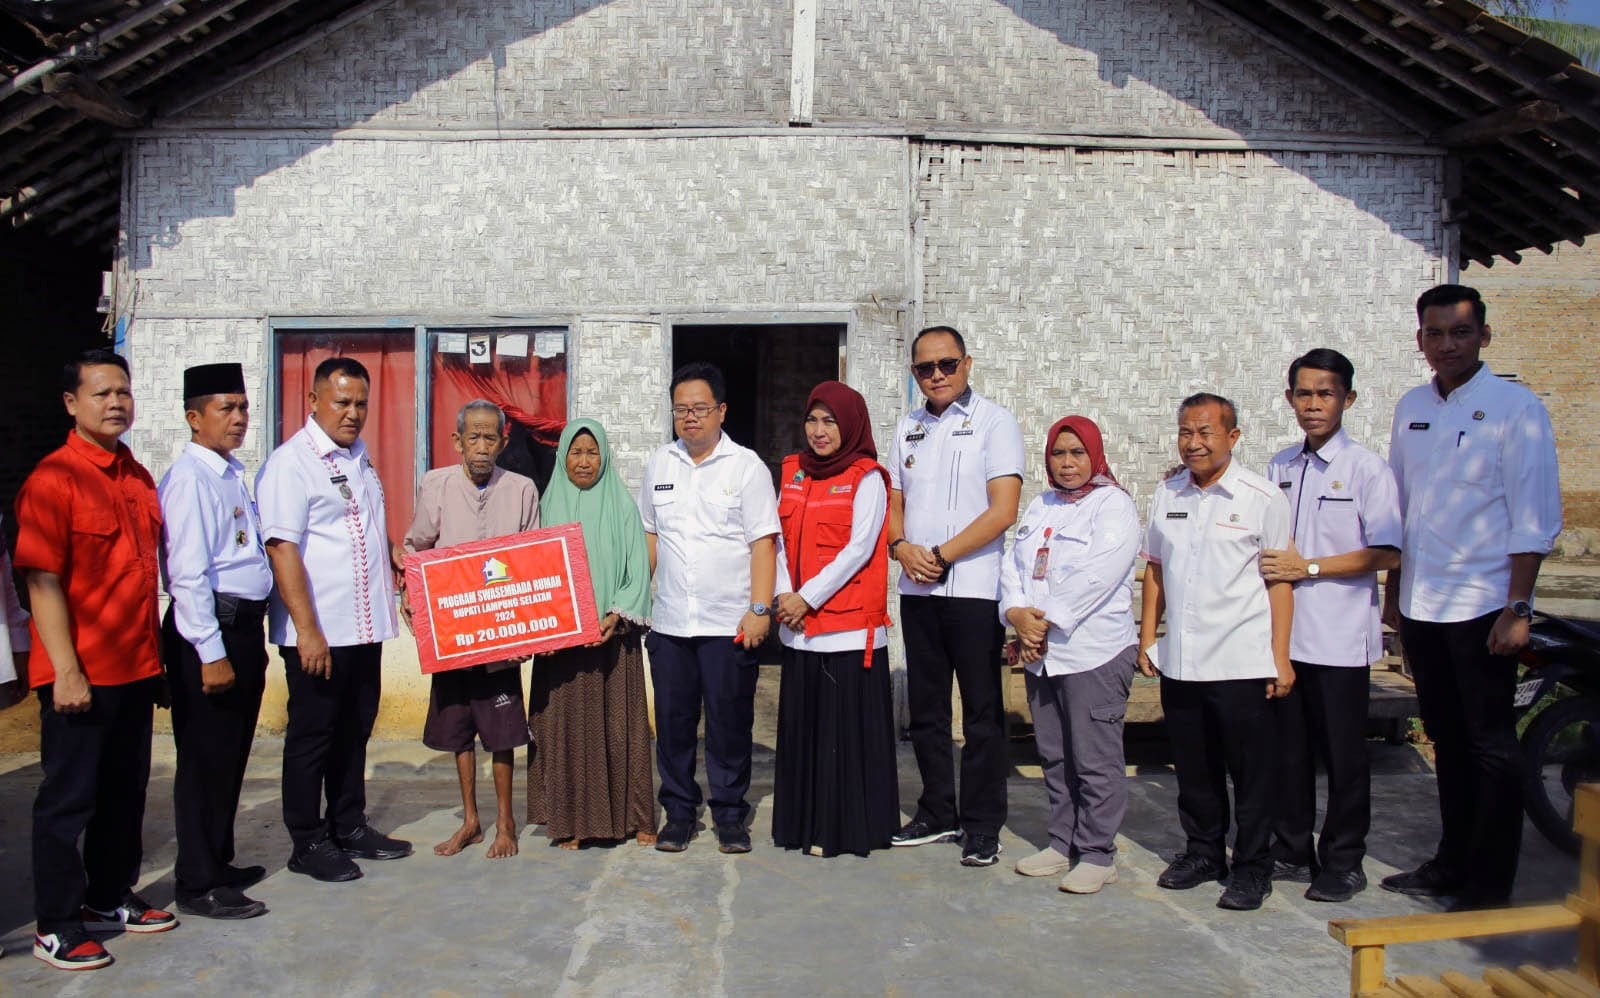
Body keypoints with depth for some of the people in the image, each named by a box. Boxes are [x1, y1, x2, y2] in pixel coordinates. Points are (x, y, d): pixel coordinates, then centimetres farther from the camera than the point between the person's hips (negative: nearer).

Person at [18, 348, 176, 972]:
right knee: (68, 797, 4)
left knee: (125, 790, 17)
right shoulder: (53, 478, -12)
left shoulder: (139, 478, 10)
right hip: (81, 674, -7)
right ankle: (55, 928, 17)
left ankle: (110, 899, 33)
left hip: (137, 667, 7)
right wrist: (66, 671, -20)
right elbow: (43, 580, -17)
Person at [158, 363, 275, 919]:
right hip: (208, 629, -9)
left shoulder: (233, 474, 14)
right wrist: (211, 653, -20)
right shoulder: (189, 478, -14)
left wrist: (250, 640, 18)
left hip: (243, 625, 9)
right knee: (206, 758, 0)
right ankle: (198, 885, 11)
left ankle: (218, 863, 31)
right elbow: (186, 572, -19)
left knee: (232, 753, 17)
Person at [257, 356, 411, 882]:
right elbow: (282, 548, -18)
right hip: (317, 632, -8)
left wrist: (392, 551, 9)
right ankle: (308, 843, 17)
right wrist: (307, 630, -22)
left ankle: (349, 827, 30)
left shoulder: (359, 455, 13)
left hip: (366, 624, 8)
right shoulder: (291, 463, -12)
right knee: (312, 735, 4)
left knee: (355, 730, 16)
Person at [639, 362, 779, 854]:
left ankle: (729, 814, 17)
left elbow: (763, 543, -6)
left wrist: (759, 610, -13)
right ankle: (679, 812, 21)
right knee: (672, 721, 8)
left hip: (730, 624, -3)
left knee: (730, 722, 3)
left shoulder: (747, 466, -1)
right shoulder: (658, 464, 11)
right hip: (669, 623, 4)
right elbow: (649, 535, 16)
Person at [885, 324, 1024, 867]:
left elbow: (1002, 511, -12)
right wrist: (901, 547, -5)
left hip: (974, 587, -6)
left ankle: (983, 825, 13)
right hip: (917, 591, 6)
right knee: (926, 709, 13)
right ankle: (938, 814, 26)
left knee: (982, 713, 2)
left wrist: (940, 555, -14)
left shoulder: (993, 421, -4)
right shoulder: (908, 428, 14)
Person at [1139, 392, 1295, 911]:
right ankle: (1203, 851, 31)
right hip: (1179, 662, 5)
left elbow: (1279, 581, -5)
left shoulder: (1262, 497, -5)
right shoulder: (1167, 496, 10)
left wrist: (1280, 656, -8)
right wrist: (1147, 639, 12)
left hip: (1242, 663, -4)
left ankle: (1253, 868, 19)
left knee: (1252, 772, 5)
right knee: (1194, 768, 15)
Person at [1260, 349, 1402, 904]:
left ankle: (1343, 862, 19)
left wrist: (1310, 568, -15)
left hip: (1340, 635, -5)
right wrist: (1270, 566, 4)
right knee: (1287, 748, 12)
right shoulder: (1279, 466, 10)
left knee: (1342, 753, 5)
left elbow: (1387, 554, -12)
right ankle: (1292, 850, 26)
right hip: (1282, 632, 5)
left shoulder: (1366, 468, -6)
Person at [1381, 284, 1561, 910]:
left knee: (1490, 748, 4)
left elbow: (1534, 519, -11)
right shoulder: (1411, 409, 9)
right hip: (1420, 603, 6)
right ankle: (1452, 864, 29)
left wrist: (1517, 608, -15)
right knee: (1446, 741, 16)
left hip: (1481, 606, -5)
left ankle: (1489, 886, 15)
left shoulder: (1515, 408, -8)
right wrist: (1392, 591, 15)